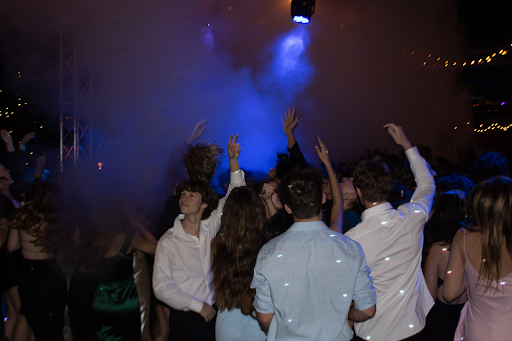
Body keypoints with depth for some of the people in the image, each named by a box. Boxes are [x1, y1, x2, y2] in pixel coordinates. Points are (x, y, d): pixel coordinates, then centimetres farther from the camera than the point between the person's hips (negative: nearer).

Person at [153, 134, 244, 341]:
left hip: (213, 312, 3)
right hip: (186, 318, -3)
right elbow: (161, 288, -11)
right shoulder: (168, 242, -10)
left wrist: (233, 161, -9)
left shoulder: (209, 227, -1)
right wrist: (199, 306, -13)